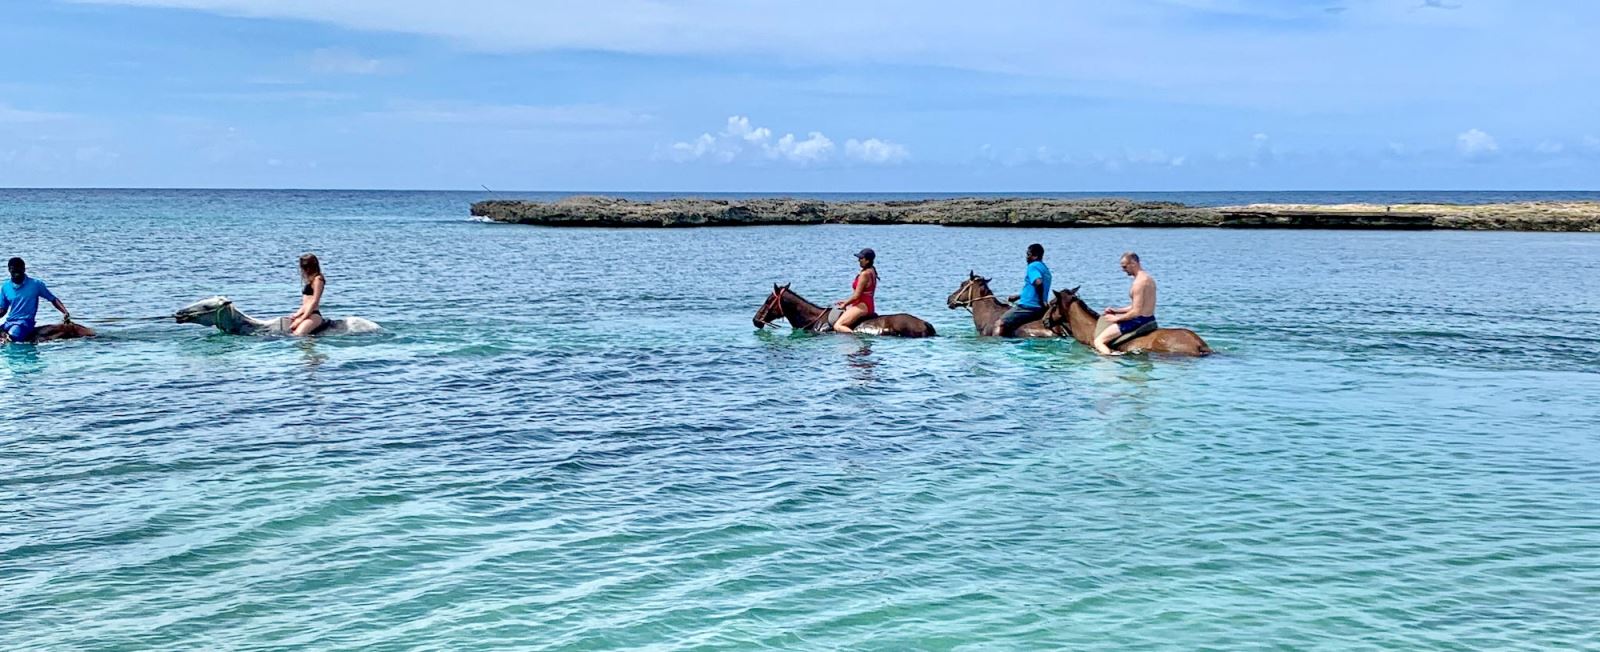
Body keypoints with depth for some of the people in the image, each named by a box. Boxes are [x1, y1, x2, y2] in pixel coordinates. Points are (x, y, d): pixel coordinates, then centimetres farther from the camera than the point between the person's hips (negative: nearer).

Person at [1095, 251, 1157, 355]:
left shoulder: (1139, 282, -19)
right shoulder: (1148, 278, 14)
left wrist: (1116, 318, -11)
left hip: (1139, 321, -11)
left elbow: (1136, 312, -23)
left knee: (1099, 341, -14)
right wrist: (1116, 311, 16)